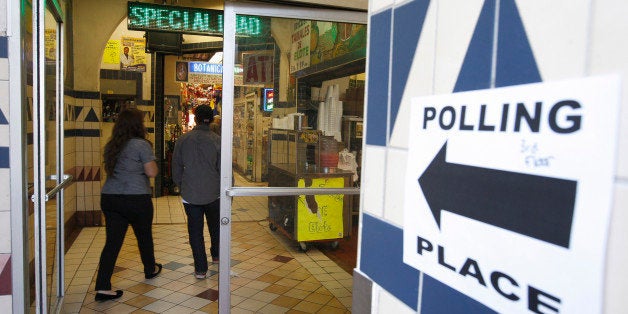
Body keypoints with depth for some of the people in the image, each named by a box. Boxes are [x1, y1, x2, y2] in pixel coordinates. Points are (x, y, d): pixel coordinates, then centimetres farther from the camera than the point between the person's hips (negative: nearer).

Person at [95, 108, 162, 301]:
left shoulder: (111, 146, 11)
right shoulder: (141, 144, -11)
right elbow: (151, 172, -13)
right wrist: (150, 160, 5)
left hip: (109, 197, 6)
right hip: (136, 198, -5)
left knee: (112, 241, 5)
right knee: (144, 235, 16)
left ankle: (102, 287, 1)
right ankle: (150, 270, 37)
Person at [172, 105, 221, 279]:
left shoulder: (183, 140, -4)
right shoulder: (217, 140, -9)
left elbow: (176, 168, 4)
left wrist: (181, 187, 18)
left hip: (190, 194, 0)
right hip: (213, 193, 0)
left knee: (195, 230, 9)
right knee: (215, 225, 23)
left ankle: (200, 269, 13)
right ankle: (216, 255, 42)